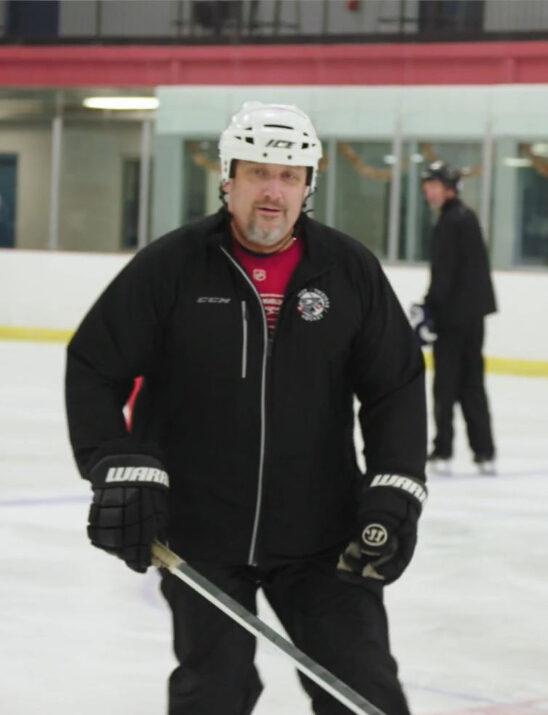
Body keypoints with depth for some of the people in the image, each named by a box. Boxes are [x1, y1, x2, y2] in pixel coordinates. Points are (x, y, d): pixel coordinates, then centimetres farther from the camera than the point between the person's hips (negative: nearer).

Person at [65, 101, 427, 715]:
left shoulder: (351, 271, 0)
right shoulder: (171, 267, -6)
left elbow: (396, 385, 5)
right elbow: (94, 368, -2)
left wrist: (395, 492, -6)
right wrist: (120, 469, -13)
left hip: (321, 534, 1)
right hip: (198, 527, -1)